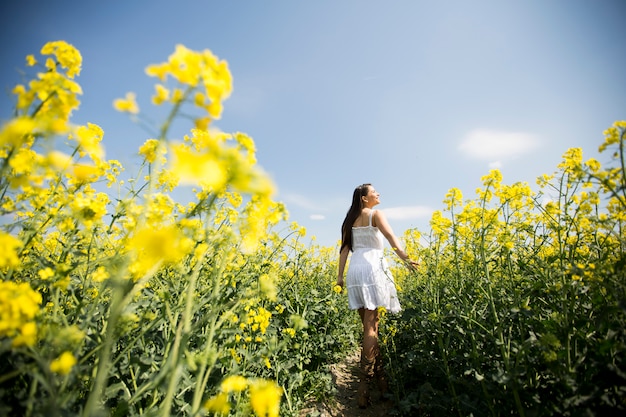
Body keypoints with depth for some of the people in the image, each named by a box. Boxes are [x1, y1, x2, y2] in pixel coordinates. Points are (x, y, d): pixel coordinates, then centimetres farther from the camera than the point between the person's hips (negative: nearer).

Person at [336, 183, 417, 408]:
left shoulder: (350, 219, 19)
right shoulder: (375, 214, 3)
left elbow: (345, 248, 14)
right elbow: (390, 236, -14)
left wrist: (340, 274, 12)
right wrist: (405, 257, -23)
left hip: (354, 270, 6)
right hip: (371, 268, -6)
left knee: (369, 324, 11)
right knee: (370, 326, -5)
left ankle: (379, 375, 19)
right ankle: (365, 383, -4)